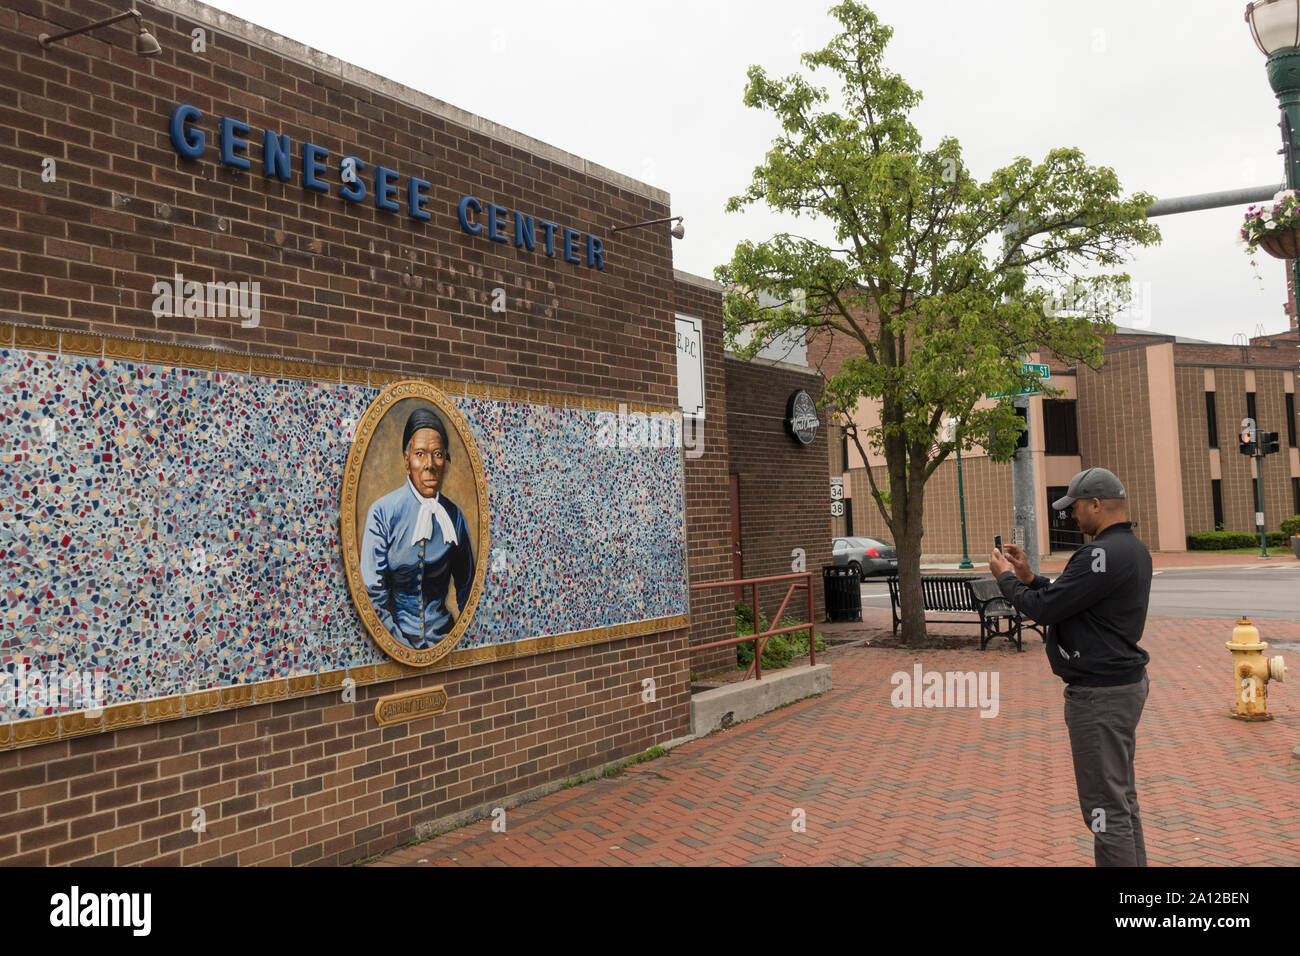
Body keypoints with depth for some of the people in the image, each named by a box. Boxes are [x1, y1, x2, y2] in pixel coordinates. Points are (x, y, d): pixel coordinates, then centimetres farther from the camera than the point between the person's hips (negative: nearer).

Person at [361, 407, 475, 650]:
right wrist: (401, 646, -11)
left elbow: (466, 584, 13)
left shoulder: (454, 516, 3)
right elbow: (374, 590, -7)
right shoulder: (382, 513, -6)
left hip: (442, 635, 2)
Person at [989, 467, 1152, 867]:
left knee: (1105, 807, -3)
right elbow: (1070, 599, 16)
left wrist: (1006, 578, -4)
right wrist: (1028, 577, 11)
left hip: (1100, 694, -11)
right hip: (1125, 682, 11)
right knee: (1122, 798, 20)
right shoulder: (1132, 548, 11)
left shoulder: (1103, 555, -23)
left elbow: (1044, 609, -21)